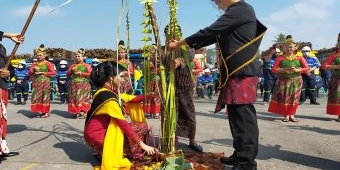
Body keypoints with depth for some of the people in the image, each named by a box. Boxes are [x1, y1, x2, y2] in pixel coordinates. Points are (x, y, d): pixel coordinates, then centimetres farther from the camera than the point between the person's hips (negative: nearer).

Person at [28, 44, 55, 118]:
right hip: (36, 83, 5)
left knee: (45, 97, -3)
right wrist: (33, 70, -8)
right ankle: (40, 111, 10)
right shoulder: (34, 64, 13)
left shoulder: (48, 63, -2)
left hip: (45, 82, -5)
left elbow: (53, 72, -10)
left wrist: (42, 73, -11)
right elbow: (29, 73, 13)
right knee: (37, 97, 3)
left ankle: (46, 112, 3)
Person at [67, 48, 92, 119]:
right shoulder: (73, 65, 15)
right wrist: (71, 70, -2)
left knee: (82, 98, -8)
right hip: (74, 84, 5)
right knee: (74, 98, 1)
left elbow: (90, 74, -9)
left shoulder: (86, 65, 3)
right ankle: (76, 112, 6)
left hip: (83, 84, -4)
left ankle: (83, 112, -6)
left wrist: (81, 73, -11)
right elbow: (68, 75, 17)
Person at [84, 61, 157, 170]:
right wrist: (141, 144, -22)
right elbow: (123, 124, -24)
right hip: (96, 136, -8)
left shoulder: (104, 92, 4)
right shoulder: (108, 97, -23)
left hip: (101, 132, 8)